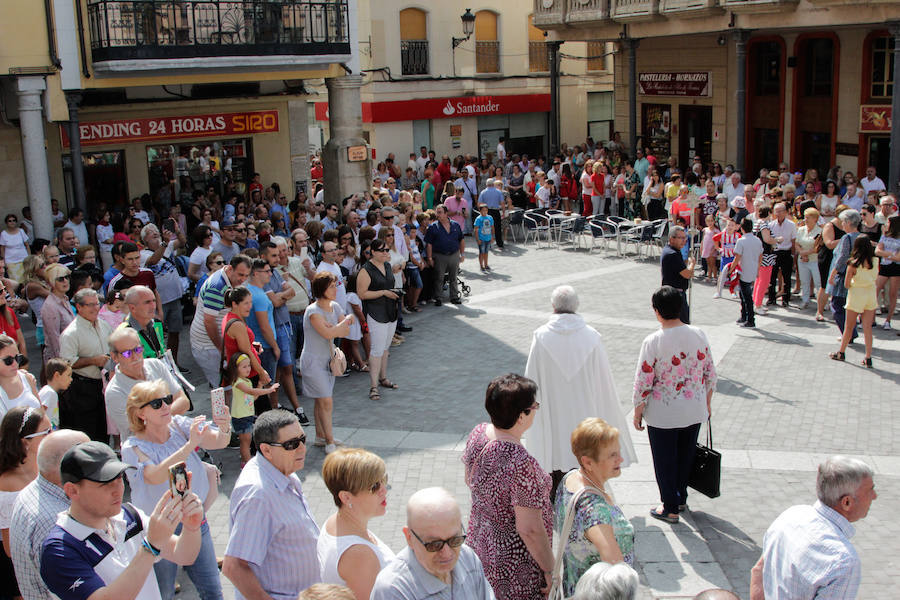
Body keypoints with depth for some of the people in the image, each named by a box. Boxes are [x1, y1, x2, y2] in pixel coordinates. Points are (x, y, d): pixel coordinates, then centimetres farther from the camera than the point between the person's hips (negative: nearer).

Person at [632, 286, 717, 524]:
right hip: (694, 411, 4)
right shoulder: (699, 335, -8)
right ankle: (681, 499, 40)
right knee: (686, 455, 23)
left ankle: (670, 508, 24)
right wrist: (707, 403, 17)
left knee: (665, 460, 13)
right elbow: (710, 374, 2)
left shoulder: (653, 341, -20)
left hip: (662, 414, -4)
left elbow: (643, 382, -15)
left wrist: (638, 412, -1)